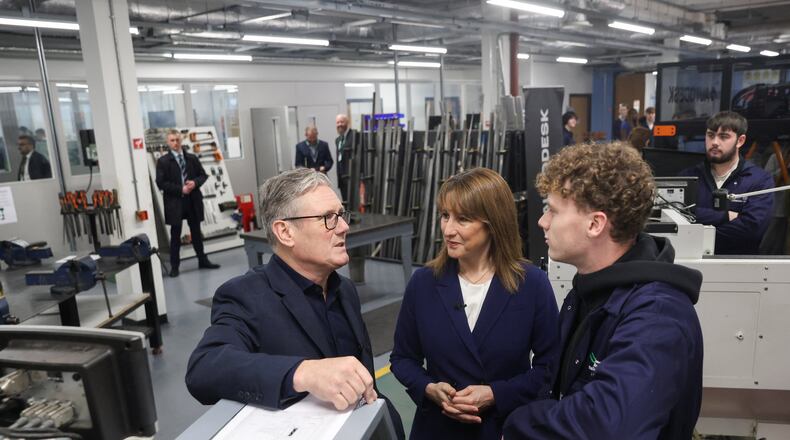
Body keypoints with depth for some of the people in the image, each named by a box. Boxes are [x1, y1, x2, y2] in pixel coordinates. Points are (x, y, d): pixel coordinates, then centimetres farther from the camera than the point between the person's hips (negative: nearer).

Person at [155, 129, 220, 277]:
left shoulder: (192, 158, 10)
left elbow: (203, 175, 12)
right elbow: (161, 183, -8)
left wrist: (195, 183, -10)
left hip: (193, 200, 4)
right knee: (176, 235, 3)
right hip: (175, 202, -3)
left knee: (196, 232, 12)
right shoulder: (163, 161, -2)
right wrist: (180, 189, -16)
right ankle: (174, 266, 11)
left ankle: (202, 260, 23)